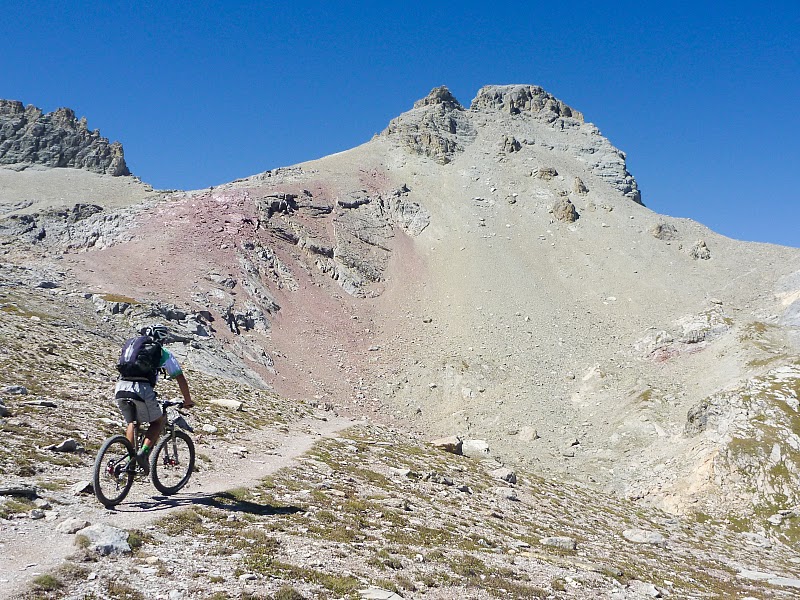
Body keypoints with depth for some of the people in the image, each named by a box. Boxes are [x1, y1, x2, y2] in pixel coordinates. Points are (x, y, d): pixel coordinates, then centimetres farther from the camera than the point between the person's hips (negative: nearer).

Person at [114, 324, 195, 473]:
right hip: (142, 390, -5)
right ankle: (143, 453, 0)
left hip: (121, 388, 5)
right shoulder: (164, 354, 15)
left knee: (130, 422, 27)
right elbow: (180, 378, 16)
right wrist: (188, 400, 28)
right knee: (158, 421, 18)